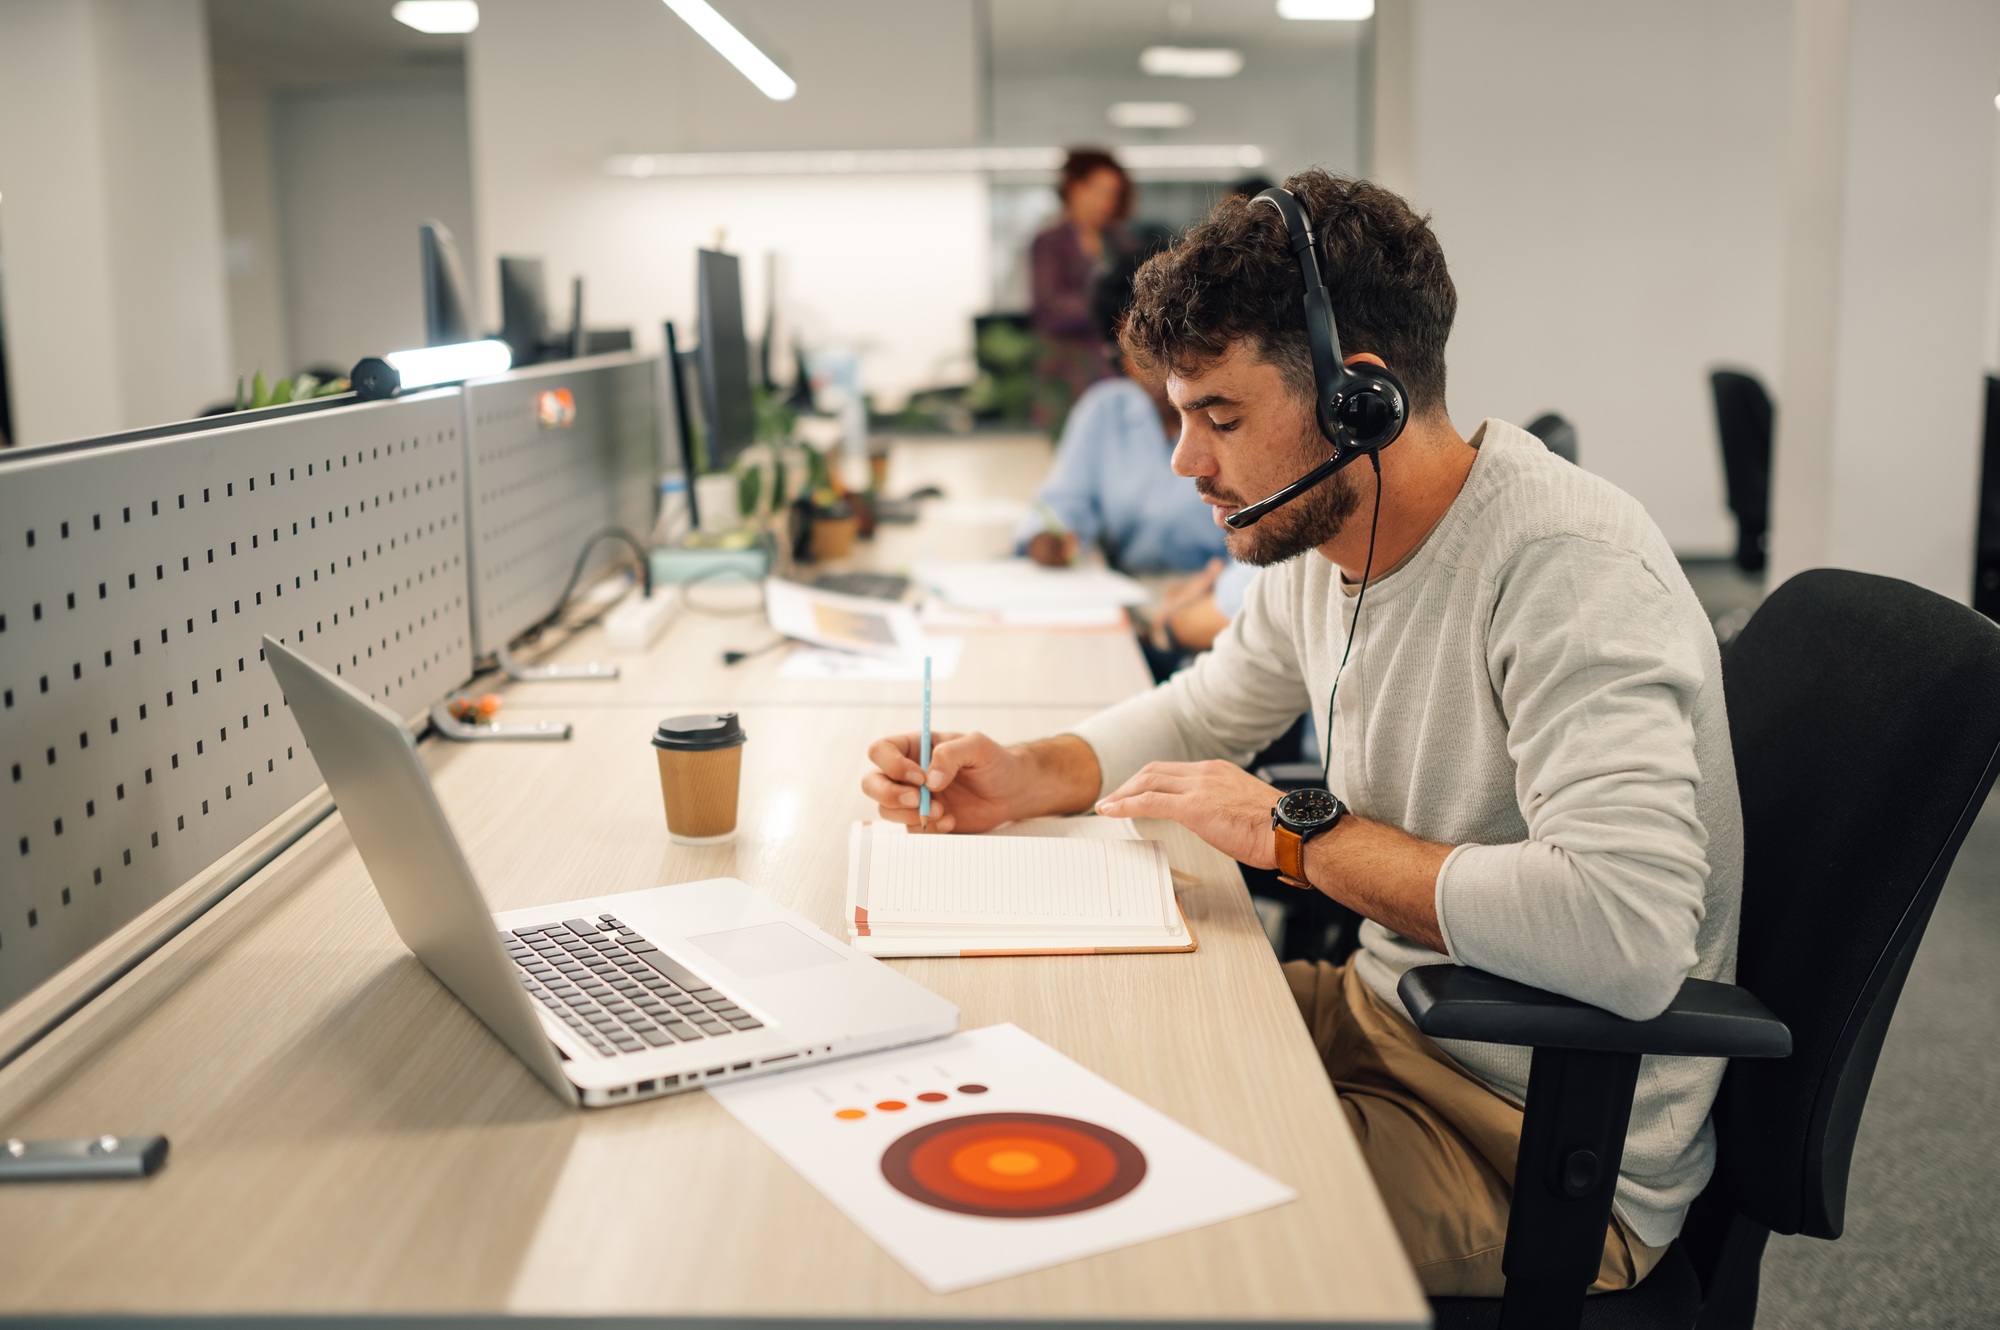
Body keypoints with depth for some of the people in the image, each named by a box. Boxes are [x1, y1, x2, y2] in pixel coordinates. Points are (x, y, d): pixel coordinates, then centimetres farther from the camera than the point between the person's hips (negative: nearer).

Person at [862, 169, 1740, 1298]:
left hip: (1557, 1160, -8)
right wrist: (1021, 781, -1)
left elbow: (1631, 934, -40)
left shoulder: (1570, 569, -27)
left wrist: (1300, 833, -27)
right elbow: (1202, 713, 19)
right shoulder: (1322, 540, 0)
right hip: (1391, 1015, 8)